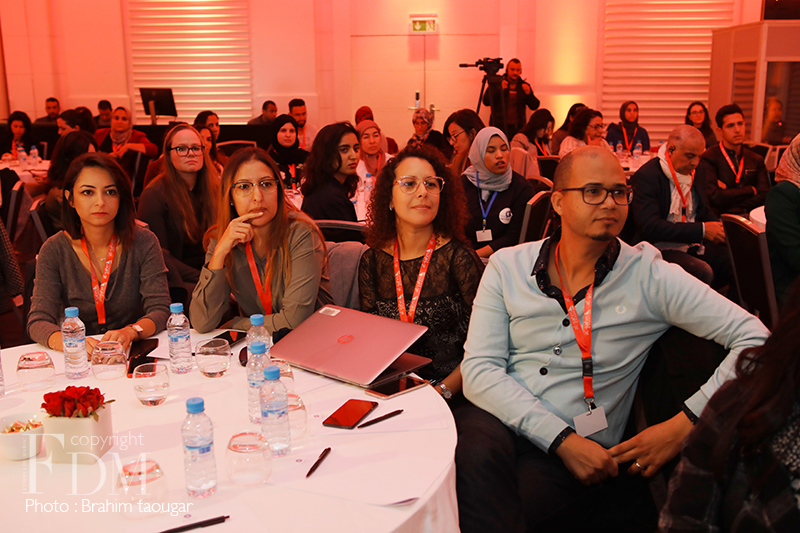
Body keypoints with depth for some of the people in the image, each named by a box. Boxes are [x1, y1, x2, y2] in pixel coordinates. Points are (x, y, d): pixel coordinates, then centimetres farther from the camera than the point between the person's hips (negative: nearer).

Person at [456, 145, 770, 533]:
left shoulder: (648, 276, 0)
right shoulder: (508, 266, 4)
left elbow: (754, 337, -2)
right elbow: (479, 370, -4)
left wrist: (685, 423, -13)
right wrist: (562, 439, -15)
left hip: (583, 454, -1)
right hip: (503, 424, 2)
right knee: (478, 450, -34)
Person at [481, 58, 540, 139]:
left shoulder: (524, 86, 12)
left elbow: (535, 106, 7)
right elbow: (486, 101, -5)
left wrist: (529, 94, -12)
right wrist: (499, 90, -16)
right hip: (499, 126, -2)